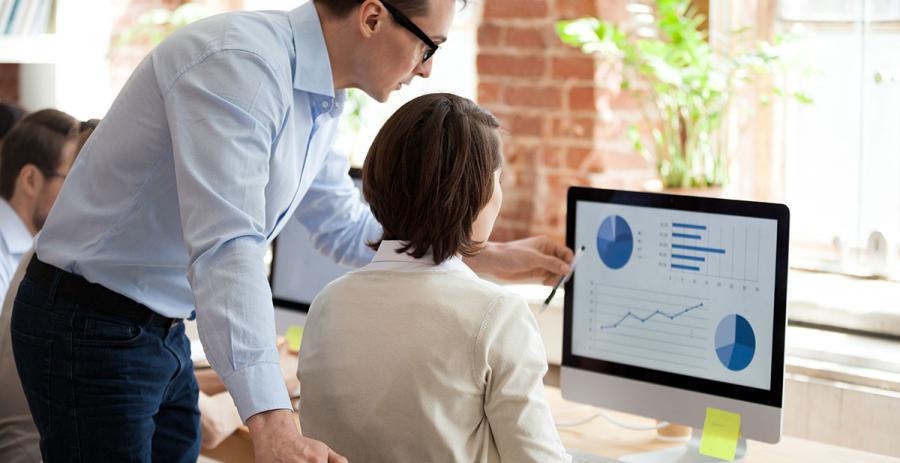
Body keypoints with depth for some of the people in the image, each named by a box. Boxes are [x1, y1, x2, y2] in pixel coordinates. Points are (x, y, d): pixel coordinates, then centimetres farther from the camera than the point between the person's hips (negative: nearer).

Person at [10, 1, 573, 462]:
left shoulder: (319, 103, 5)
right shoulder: (239, 63, -26)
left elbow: (347, 229, 19)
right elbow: (226, 251, -35)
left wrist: (494, 257, 16)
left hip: (163, 330, 9)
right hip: (92, 328, -9)